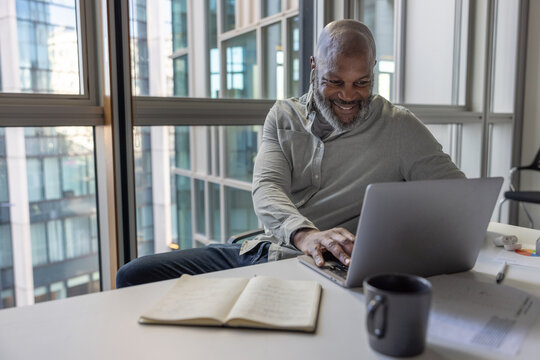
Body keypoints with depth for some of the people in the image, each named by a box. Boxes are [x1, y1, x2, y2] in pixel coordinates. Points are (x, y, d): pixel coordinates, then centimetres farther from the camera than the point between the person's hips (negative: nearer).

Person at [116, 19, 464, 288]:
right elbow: (266, 188, -8)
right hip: (261, 248, 4)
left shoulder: (399, 127, 0)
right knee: (134, 275, -5)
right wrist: (304, 234, -31)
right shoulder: (284, 116, 7)